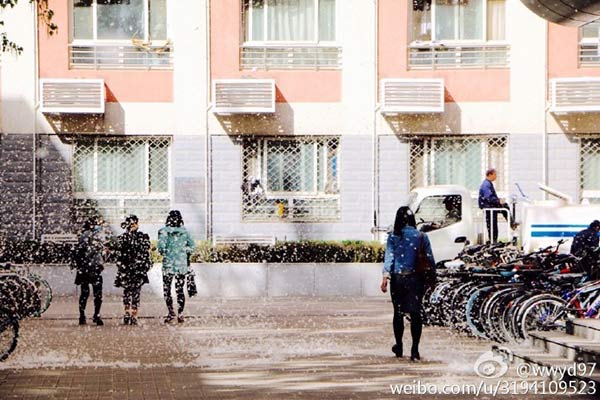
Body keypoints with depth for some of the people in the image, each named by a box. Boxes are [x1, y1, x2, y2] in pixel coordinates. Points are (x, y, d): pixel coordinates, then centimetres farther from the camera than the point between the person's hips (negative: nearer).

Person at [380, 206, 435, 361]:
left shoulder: (393, 237, -2)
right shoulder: (422, 237, 0)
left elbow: (389, 257, -8)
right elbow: (430, 259, 2)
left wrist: (385, 277, -11)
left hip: (398, 279, 0)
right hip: (415, 279, 0)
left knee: (398, 313, 14)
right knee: (415, 314, 1)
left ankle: (399, 346, 26)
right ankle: (415, 350, -7)